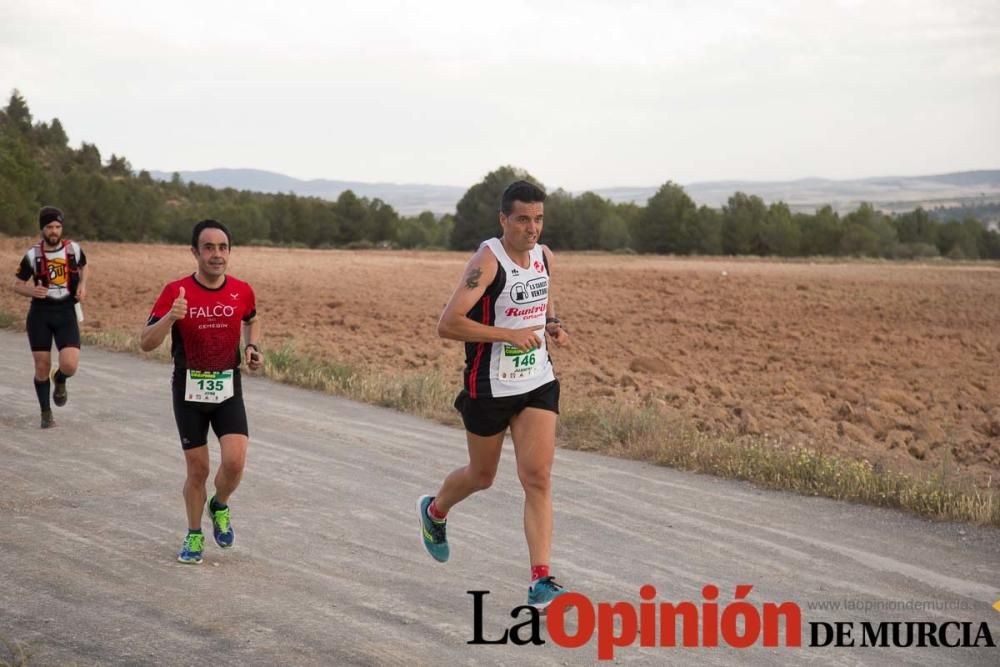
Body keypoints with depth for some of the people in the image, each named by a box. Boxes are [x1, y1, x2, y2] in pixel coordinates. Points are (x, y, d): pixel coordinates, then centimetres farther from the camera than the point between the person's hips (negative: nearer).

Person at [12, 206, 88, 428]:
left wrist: (82, 285, 2)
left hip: (66, 312, 0)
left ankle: (59, 380, 23)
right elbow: (17, 284, 3)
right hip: (40, 313, 0)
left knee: (70, 366, -15)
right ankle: (46, 413, 21)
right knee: (42, 366, 2)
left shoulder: (74, 249, 0)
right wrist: (32, 291, -19)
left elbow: (83, 267, 22)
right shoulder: (33, 255, -4)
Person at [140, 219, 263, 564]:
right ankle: (194, 534, 29)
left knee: (234, 462, -15)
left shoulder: (242, 291, -4)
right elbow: (146, 343, -14)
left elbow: (252, 320, 20)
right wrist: (170, 317, -32)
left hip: (228, 390, 1)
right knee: (197, 470, 6)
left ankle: (220, 506, 18)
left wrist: (253, 348, 1)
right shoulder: (176, 292, -12)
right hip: (189, 390, -1)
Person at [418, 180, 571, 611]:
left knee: (538, 478, -9)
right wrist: (509, 334, -27)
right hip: (489, 387, -4)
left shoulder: (543, 256, 3)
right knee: (482, 476, 15)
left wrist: (552, 324, 3)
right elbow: (448, 324, -25)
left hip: (538, 384, 4)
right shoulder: (488, 261, -19)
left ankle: (541, 582, -11)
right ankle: (435, 511, 49)